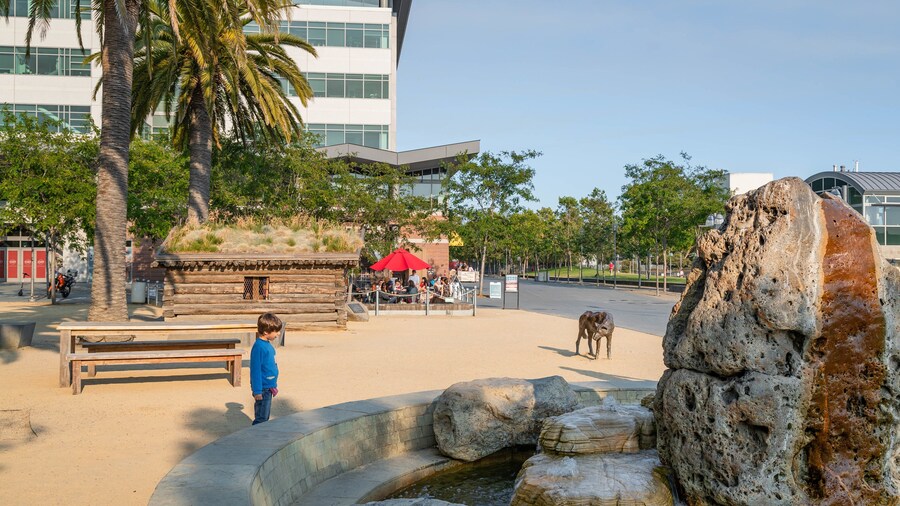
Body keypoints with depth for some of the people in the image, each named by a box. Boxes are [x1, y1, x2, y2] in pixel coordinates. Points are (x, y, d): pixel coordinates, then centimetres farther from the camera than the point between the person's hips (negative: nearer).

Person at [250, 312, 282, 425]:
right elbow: (255, 370, -20)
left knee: (265, 416, 16)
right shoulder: (258, 347, -19)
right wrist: (257, 391, -20)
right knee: (261, 418, -3)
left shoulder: (268, 344, 9)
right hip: (262, 388, -9)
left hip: (269, 388, 9)